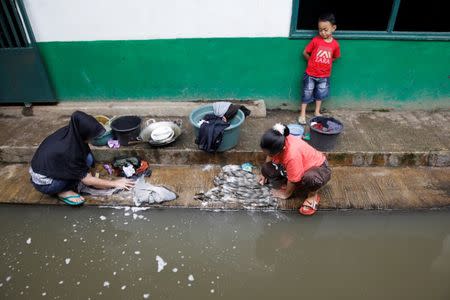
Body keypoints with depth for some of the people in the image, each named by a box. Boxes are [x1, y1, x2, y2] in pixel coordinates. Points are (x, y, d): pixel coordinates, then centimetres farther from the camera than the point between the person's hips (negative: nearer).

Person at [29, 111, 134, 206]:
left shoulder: (68, 131, -14)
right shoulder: (69, 151, -33)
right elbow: (87, 180, -22)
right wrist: (115, 183, -14)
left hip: (47, 166, 7)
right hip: (44, 183, -7)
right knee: (87, 160, -18)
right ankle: (63, 192, -5)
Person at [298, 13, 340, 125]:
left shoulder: (335, 44, -7)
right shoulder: (315, 40, -13)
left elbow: (335, 57, 10)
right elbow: (305, 53, -5)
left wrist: (323, 63, 3)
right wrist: (313, 62, 1)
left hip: (324, 76, 3)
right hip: (310, 74, -3)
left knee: (321, 94, 17)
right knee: (307, 94, 6)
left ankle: (317, 112, 35)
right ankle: (302, 114, 17)